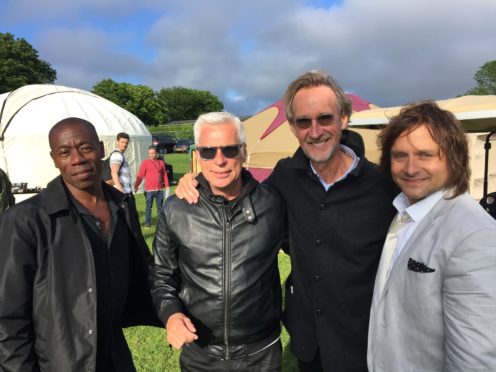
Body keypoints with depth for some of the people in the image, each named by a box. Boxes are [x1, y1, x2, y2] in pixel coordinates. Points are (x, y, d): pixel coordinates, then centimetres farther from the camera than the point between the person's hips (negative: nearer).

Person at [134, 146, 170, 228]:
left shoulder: (161, 162, 8)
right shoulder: (145, 162, -2)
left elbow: (165, 175, 12)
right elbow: (140, 175, -7)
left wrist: (167, 186, 10)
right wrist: (136, 186, -15)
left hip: (160, 189, 3)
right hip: (149, 190, -3)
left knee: (160, 207, 10)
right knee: (148, 207, 5)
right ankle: (147, 223, 14)